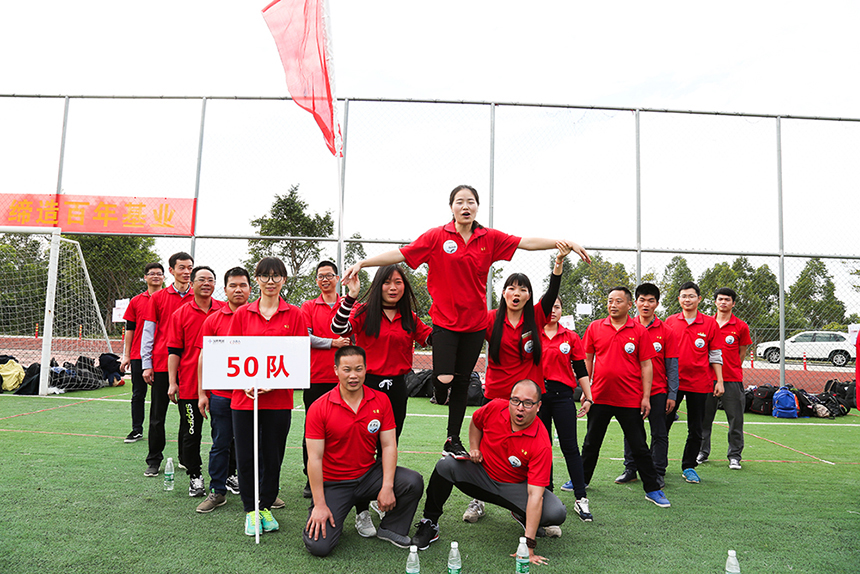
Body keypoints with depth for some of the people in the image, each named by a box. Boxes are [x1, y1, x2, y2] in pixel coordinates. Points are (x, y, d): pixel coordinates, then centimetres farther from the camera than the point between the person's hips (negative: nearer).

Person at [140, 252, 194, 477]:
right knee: (157, 416, 5)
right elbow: (148, 332, 5)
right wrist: (146, 364, -1)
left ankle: (186, 458, 21)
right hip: (161, 364, 0)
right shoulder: (158, 298, 4)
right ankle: (154, 461, 15)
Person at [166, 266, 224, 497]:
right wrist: (172, 383, -4)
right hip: (190, 384, -1)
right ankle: (195, 477, 21)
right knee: (191, 433, 6)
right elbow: (174, 350, 2)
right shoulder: (181, 314, 3)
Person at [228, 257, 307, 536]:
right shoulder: (242, 314, 6)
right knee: (245, 457, 6)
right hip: (244, 396, 1)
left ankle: (266, 507, 28)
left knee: (273, 456, 9)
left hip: (279, 397, -1)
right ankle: (251, 510, 23)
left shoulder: (294, 315, 2)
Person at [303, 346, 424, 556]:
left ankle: (390, 528, 6)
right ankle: (333, 522, 18)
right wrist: (320, 505, -16)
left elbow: (389, 446, -4)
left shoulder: (381, 401, -4)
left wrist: (387, 487, -15)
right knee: (318, 546, -18)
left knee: (413, 482, -22)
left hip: (369, 475, 3)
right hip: (333, 484, -2)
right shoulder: (319, 408, -13)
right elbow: (314, 458, -13)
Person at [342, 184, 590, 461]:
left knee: (462, 382, 8)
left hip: (475, 322, 2)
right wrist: (361, 263, -13)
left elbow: (528, 242, 1)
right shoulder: (437, 236, -4)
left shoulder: (490, 238, 3)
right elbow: (400, 254, -6)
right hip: (445, 320, -2)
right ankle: (440, 395, 26)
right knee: (444, 379, -14)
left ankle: (453, 441, 23)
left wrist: (566, 243, -7)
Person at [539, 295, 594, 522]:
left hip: (562, 394, -1)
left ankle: (581, 499, 2)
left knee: (570, 446, -1)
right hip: (537, 394, 1)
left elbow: (580, 370, 8)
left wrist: (588, 397, 2)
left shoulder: (571, 337, 6)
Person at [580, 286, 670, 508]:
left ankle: (652, 489, 18)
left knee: (639, 446, 6)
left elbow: (646, 365, -1)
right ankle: (581, 480, 31)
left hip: (630, 400, -2)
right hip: (599, 397, 2)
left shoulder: (639, 331, -2)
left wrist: (646, 397, -5)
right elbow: (587, 360, 7)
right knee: (591, 443, 15)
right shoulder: (595, 327, 2)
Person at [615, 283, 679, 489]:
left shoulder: (666, 331, -1)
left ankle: (658, 473, 18)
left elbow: (672, 365, -1)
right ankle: (630, 469, 23)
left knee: (659, 433, 6)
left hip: (658, 391, -1)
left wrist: (672, 395, -5)